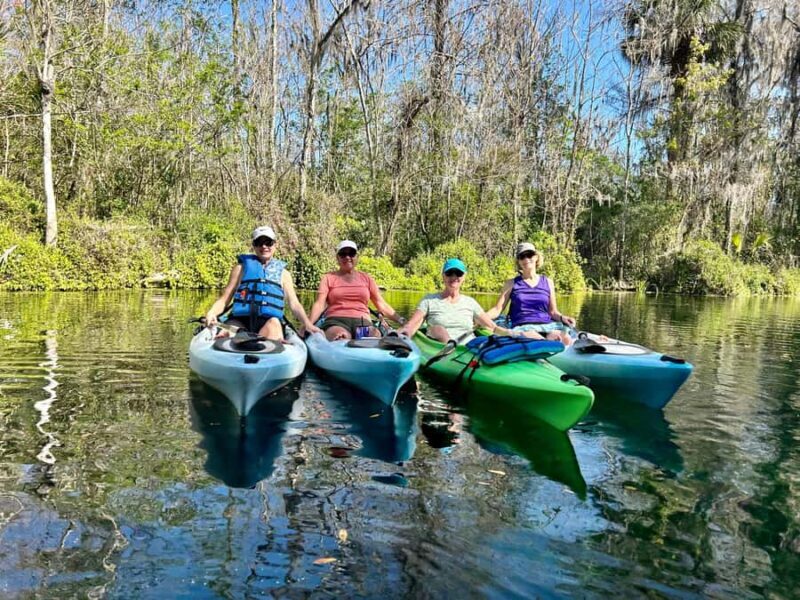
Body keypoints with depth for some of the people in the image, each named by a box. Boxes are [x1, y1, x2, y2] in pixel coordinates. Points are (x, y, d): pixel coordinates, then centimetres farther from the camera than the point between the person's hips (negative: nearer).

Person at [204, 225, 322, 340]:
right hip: (240, 321, -1)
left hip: (269, 323, 1)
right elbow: (224, 299, 13)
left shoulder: (283, 273, 19)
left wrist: (307, 324, -6)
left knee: (274, 323, -35)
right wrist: (211, 313, -9)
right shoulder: (242, 267, 16)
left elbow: (294, 304, 12)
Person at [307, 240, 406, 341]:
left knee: (376, 336, -34)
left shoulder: (366, 279, 21)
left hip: (363, 322, 2)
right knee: (340, 341, -39)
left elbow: (382, 305, 19)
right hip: (336, 321, -2)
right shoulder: (329, 278, 16)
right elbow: (319, 304, 3)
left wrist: (401, 320, 7)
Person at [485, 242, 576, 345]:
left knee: (566, 340, -33)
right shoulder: (512, 283, 11)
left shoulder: (548, 282, 15)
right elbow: (497, 309, 5)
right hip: (522, 328, -2)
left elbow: (552, 311, 16)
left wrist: (562, 317, -7)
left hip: (546, 326, 2)